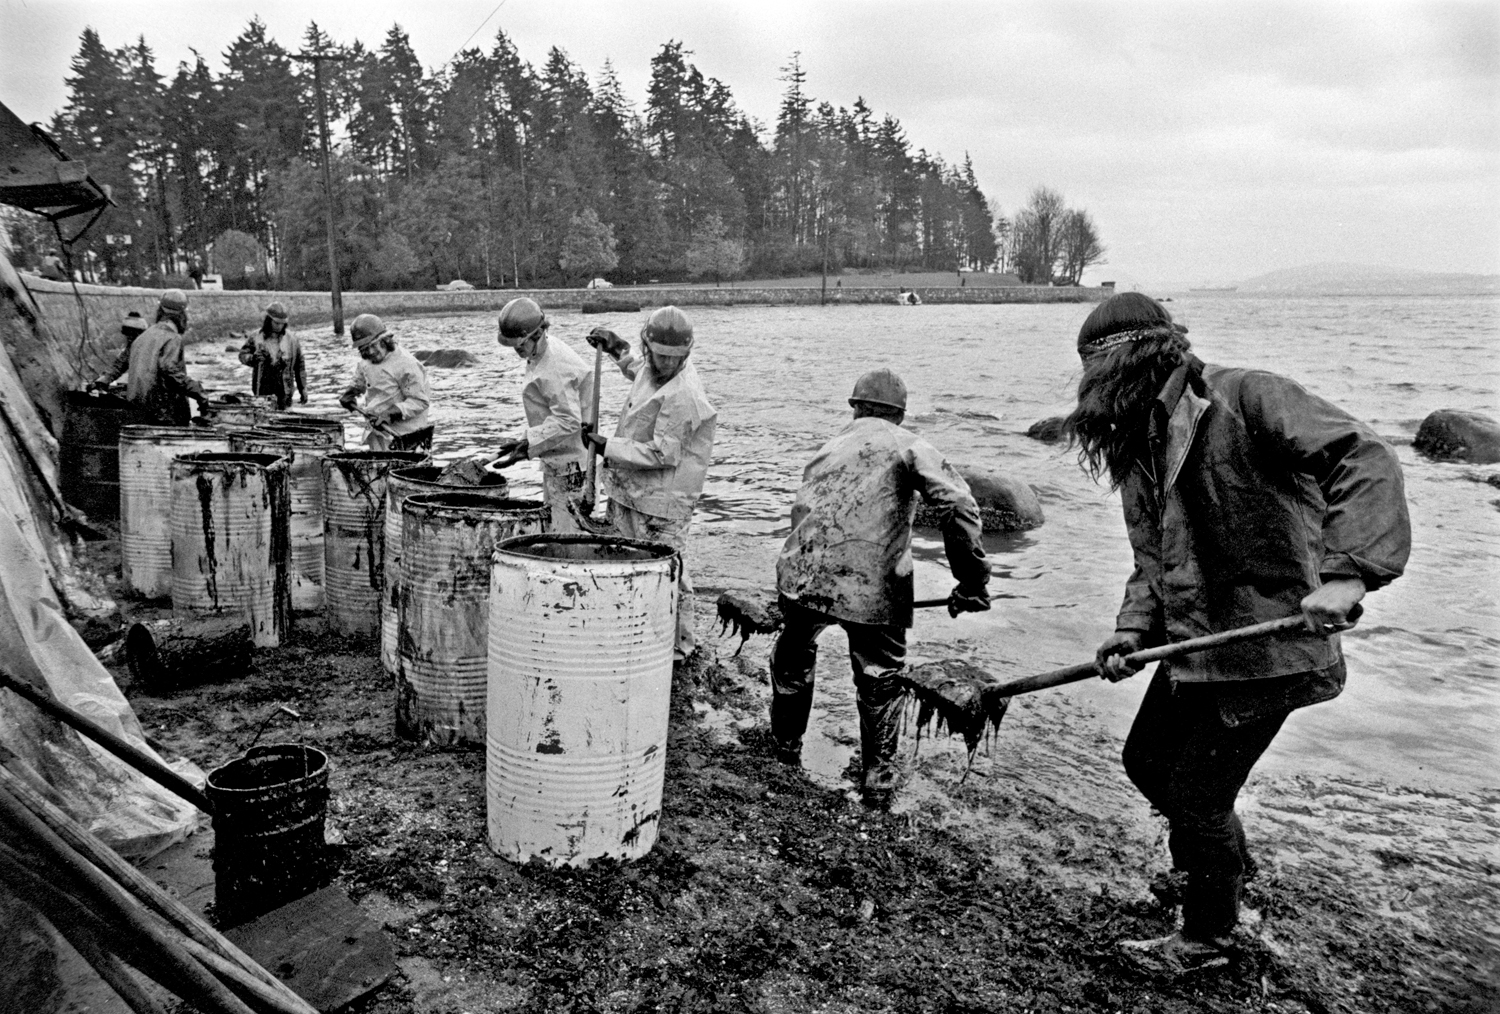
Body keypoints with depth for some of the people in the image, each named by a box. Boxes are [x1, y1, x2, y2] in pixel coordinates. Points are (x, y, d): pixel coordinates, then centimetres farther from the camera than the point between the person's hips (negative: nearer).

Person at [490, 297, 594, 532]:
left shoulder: (554, 369, -21)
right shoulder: (539, 358, 11)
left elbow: (568, 421, -26)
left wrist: (527, 444, -25)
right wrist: (525, 441, 11)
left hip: (569, 462, -10)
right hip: (555, 460, 10)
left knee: (567, 532, -8)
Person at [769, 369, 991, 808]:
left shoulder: (828, 448, 22)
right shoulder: (907, 446, 5)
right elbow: (958, 504, -11)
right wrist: (972, 579, -7)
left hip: (801, 573, 4)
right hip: (873, 586, -4)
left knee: (793, 657, 30)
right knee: (880, 679, 19)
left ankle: (786, 744, 48)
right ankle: (877, 779, 28)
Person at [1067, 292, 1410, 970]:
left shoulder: (1243, 398, -17)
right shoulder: (1137, 445, 8)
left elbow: (1363, 457, -27)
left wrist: (1346, 573, -39)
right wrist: (1134, 629, -4)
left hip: (1263, 647, -9)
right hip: (1192, 646, 9)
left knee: (1194, 794, 1)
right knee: (1146, 761, 22)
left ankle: (1208, 938, 28)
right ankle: (1225, 863, 50)